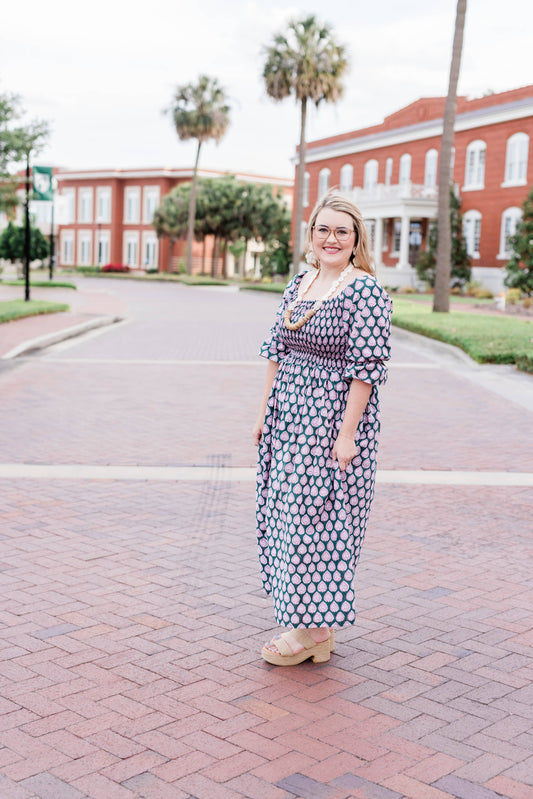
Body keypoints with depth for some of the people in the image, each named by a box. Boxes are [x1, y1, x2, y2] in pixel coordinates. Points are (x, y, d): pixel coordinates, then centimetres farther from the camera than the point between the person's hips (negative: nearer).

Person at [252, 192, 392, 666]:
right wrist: (265, 412, 11)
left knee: (317, 516, -1)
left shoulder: (365, 290, -12)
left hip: (334, 417, -7)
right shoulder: (299, 284, 11)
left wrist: (347, 435, -19)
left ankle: (315, 631, 13)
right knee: (288, 512, 11)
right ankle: (308, 621, 26)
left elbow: (366, 367, -16)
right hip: (290, 415, 8)